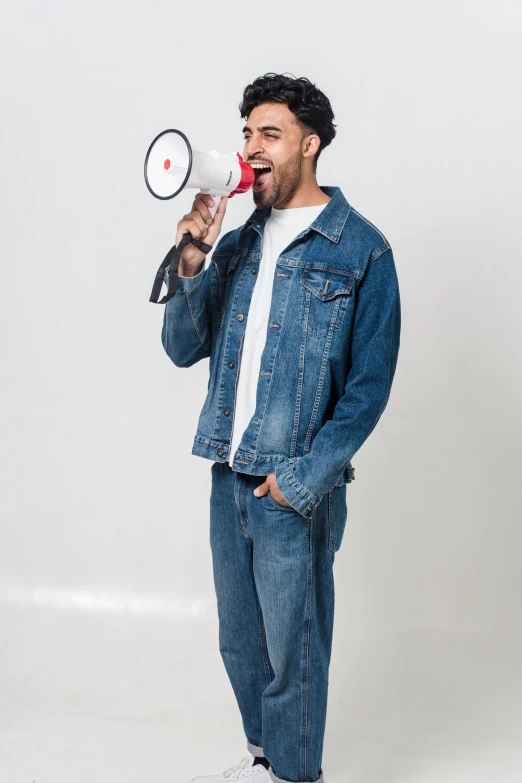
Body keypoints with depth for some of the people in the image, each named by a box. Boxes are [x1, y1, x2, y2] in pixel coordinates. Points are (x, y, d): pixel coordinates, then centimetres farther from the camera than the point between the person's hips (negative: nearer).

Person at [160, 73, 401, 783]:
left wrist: (302, 479, -15)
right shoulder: (238, 244, 10)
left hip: (294, 489, -6)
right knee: (239, 641, 18)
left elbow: (369, 384, -10)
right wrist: (191, 261, -9)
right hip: (229, 476, 6)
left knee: (291, 650, 7)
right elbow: (183, 348, 6)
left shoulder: (359, 250, -8)